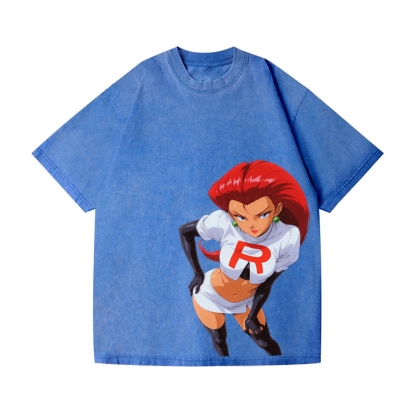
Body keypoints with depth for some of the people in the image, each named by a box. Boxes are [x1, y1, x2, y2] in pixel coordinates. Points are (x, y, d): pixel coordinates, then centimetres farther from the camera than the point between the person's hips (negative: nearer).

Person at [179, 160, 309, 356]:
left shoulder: (287, 237, -30)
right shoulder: (222, 223, -34)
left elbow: (267, 283, -14)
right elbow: (184, 231, -13)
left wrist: (253, 314, -4)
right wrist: (197, 273, -11)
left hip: (247, 302, 1)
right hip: (209, 297, 0)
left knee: (265, 342, 17)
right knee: (219, 341, 22)